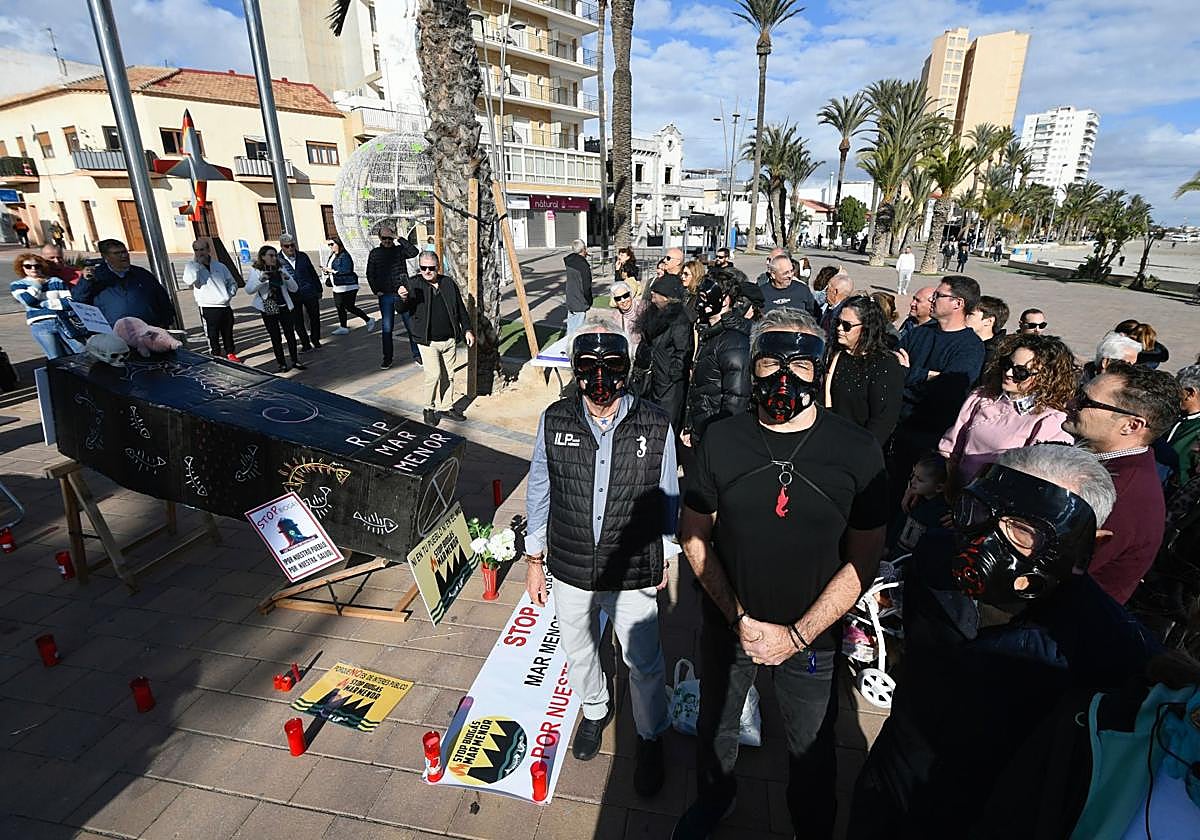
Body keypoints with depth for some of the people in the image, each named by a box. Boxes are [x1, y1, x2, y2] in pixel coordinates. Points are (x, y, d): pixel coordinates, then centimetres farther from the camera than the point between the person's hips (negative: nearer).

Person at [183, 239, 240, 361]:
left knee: (228, 333, 16)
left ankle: (230, 353, 31)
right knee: (212, 335, 1)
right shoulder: (192, 266, -2)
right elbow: (189, 281, -22)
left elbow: (232, 282, 20)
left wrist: (230, 293, 0)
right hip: (208, 308, -4)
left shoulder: (219, 266, 10)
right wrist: (195, 262, -16)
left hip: (225, 306, 4)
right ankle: (216, 356, 11)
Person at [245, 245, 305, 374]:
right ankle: (282, 364, 8)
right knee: (276, 338, 2)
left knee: (290, 335, 3)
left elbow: (294, 288, 6)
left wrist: (287, 278, -13)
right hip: (268, 310, -3)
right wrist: (261, 280, -27)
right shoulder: (256, 271, -3)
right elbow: (248, 290, -13)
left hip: (284, 307, 3)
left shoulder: (280, 269, 7)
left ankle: (295, 361, 15)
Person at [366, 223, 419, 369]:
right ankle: (387, 358, 15)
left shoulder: (400, 250, 1)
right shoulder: (375, 253, 7)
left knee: (411, 325, 1)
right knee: (386, 328, 6)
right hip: (385, 296, 2)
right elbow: (370, 274, 11)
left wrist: (400, 239, -18)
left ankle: (417, 354, 13)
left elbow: (414, 252, -19)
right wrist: (376, 290, 1)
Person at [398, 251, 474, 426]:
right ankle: (430, 408, 7)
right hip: (428, 341, -4)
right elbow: (402, 309, -11)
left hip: (450, 340, 4)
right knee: (433, 375, -13)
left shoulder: (449, 283, 6)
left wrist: (467, 330, 9)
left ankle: (446, 407, 28)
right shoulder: (413, 284, -3)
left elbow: (460, 309, 14)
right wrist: (403, 299, -33)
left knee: (448, 376, 12)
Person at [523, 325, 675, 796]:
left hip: (633, 575, -2)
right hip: (569, 570, 2)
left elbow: (667, 500, -2)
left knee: (645, 663, 16)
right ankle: (594, 711, 58)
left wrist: (664, 560, 6)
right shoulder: (554, 421, -11)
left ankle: (650, 738, 47)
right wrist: (534, 559, 5)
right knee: (578, 651, 26)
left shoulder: (656, 426, -15)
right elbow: (539, 492, 0)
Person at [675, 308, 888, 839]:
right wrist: (738, 616, -14)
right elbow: (694, 535, -6)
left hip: (811, 637, -1)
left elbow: (863, 560, -12)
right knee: (715, 725, 26)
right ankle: (712, 797, 58)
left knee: (812, 754, 21)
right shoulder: (721, 441, -13)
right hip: (727, 627, 2)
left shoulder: (857, 452, -16)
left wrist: (797, 635, -16)